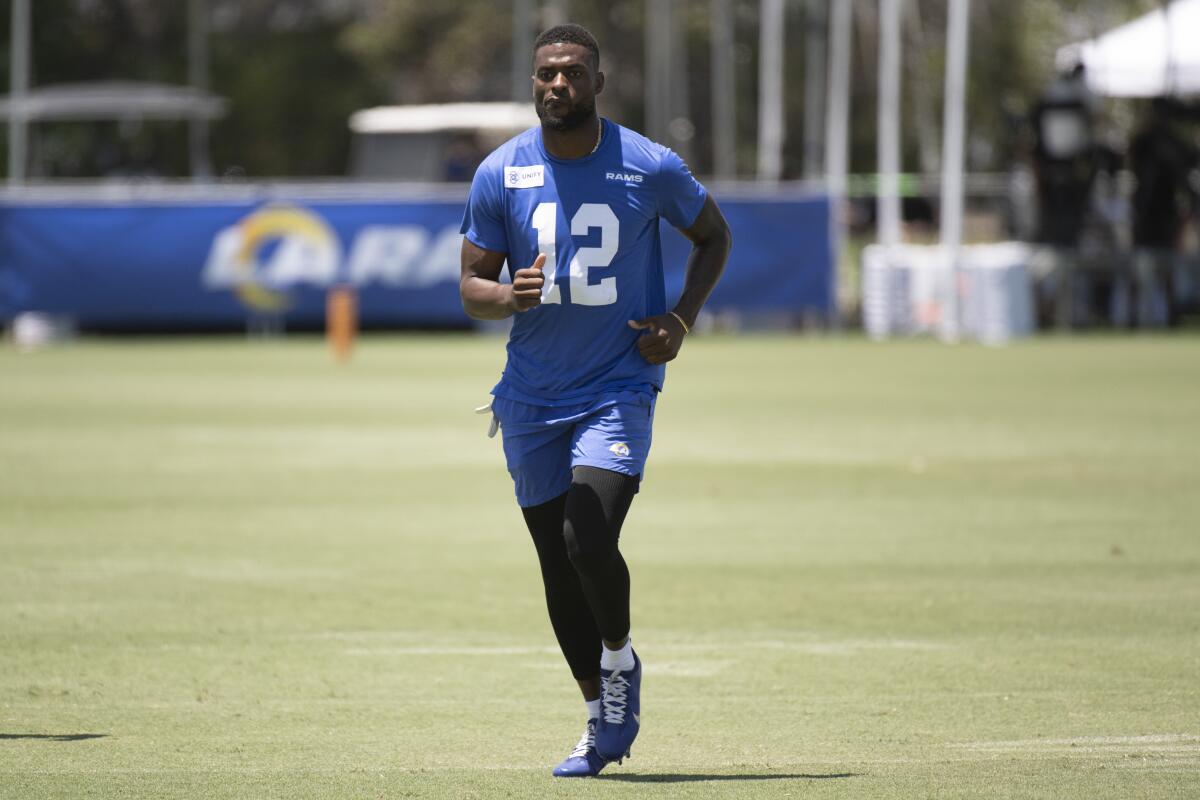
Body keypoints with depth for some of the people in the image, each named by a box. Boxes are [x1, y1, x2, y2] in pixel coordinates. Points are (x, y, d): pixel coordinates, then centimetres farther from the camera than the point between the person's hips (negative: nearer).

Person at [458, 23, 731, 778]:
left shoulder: (651, 168, -6)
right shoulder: (500, 175, -2)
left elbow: (714, 236, 10)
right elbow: (472, 288, 2)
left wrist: (681, 318, -5)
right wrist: (511, 296, -22)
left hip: (619, 387, -3)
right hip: (533, 398, 3)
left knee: (590, 537, -22)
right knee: (560, 566, 6)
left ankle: (621, 662, 7)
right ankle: (605, 720, 22)